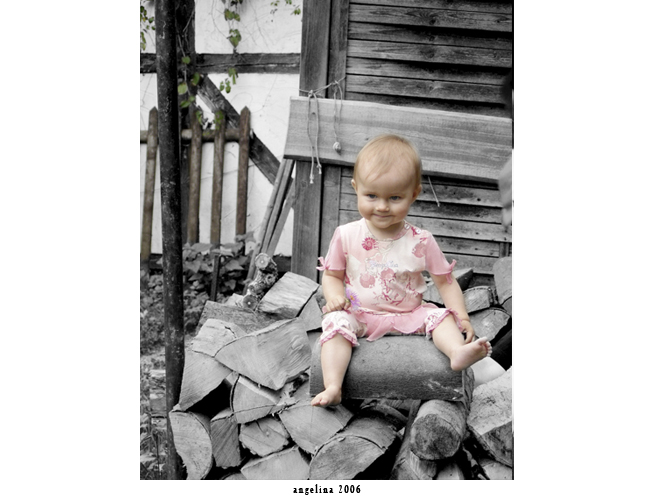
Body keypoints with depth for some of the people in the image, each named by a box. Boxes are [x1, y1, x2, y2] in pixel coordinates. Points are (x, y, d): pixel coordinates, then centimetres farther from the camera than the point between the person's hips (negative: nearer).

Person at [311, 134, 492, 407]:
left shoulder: (421, 241, -6)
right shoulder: (346, 236, -5)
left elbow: (445, 281, 0)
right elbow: (331, 275, 5)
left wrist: (461, 316, -11)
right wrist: (335, 296, -17)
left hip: (409, 315, 1)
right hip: (360, 315, -1)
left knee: (440, 315, -19)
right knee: (336, 322, -27)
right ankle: (333, 387, -35)